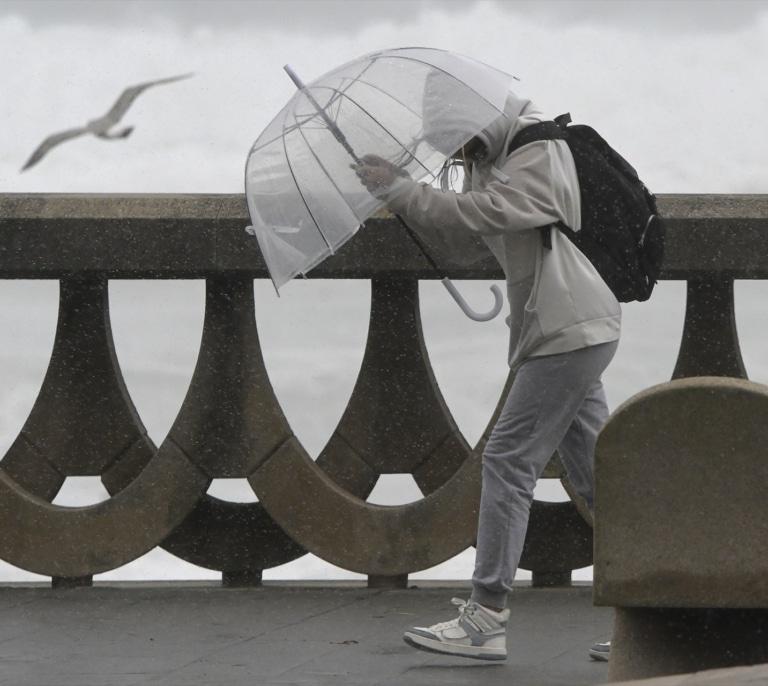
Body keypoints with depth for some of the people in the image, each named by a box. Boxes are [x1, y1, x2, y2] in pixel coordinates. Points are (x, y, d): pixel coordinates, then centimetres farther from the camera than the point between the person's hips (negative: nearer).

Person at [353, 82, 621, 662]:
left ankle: (486, 618, -11)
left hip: (568, 332, -11)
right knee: (594, 469, 10)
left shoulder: (540, 158, -14)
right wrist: (405, 197, 7)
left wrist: (401, 191, -16)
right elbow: (466, 240, 20)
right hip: (577, 331, 11)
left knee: (509, 461, -10)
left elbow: (477, 213, -26)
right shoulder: (500, 162, 18)